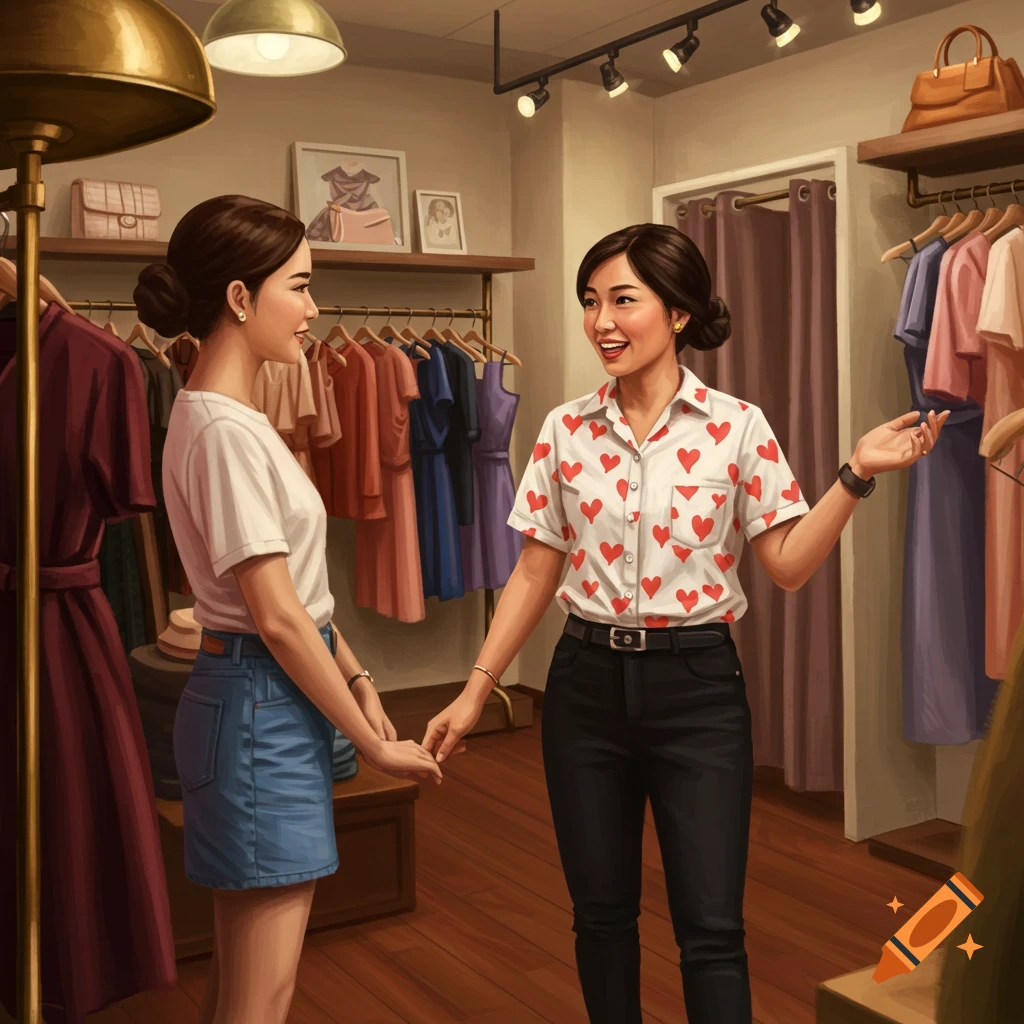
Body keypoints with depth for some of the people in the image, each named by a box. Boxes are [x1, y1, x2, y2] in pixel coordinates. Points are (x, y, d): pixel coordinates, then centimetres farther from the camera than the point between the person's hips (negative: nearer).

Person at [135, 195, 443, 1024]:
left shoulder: (234, 416, 11)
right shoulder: (223, 429, -19)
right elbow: (275, 617, -20)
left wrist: (356, 678, 10)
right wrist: (372, 744, -12)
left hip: (274, 700, 10)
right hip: (260, 705, -10)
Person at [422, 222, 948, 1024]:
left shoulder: (736, 426, -5)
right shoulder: (565, 431, 1)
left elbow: (790, 566, -4)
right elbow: (537, 573, 6)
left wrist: (857, 475, -16)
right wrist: (476, 690, 4)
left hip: (696, 687, -2)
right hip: (586, 685, 3)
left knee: (710, 928, 0)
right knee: (600, 915, 13)